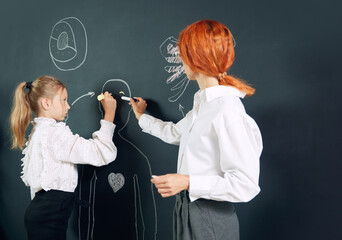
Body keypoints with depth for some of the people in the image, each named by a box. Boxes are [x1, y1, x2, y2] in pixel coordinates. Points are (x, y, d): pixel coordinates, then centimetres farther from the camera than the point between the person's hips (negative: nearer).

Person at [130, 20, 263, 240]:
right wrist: (142, 117, 36)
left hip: (210, 221, -8)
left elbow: (246, 184, -25)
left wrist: (188, 181, -26)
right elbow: (175, 133, 26)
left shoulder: (228, 111, -24)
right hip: (188, 210, 9)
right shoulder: (203, 103, 6)